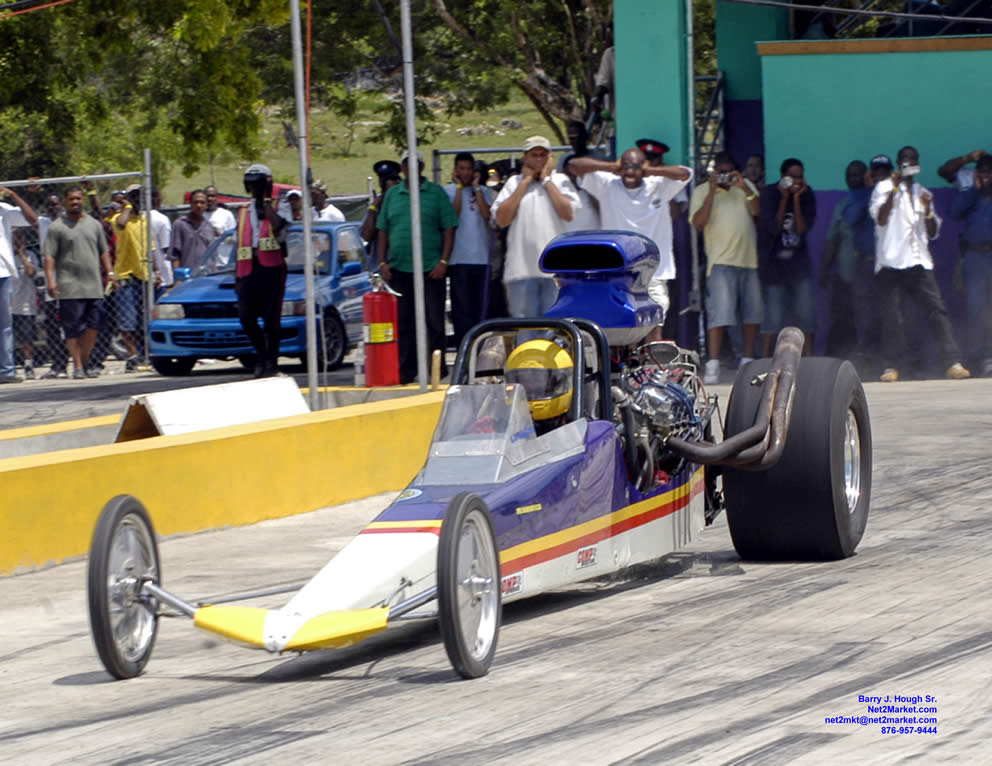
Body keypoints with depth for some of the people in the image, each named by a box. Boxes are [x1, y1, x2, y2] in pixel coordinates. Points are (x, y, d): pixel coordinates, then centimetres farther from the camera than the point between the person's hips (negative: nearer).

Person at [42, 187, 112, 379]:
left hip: (94, 285, 4)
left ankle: (85, 361, 18)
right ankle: (77, 365, 1)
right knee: (73, 329, -4)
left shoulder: (94, 224, 16)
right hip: (70, 288, -4)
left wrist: (110, 272, 9)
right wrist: (50, 280, -13)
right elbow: (49, 256, -3)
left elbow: (104, 251, 22)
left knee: (93, 326, 2)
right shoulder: (57, 227, 2)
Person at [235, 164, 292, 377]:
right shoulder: (243, 213, 22)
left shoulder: (278, 208, 7)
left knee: (271, 317, -4)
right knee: (246, 317, -3)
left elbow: (278, 227, -15)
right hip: (248, 269, 4)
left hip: (272, 267, -4)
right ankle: (262, 354, 16)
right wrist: (237, 274, 17)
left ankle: (271, 361, 3)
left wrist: (266, 203, -7)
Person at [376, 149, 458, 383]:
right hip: (398, 269, 3)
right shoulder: (392, 194, 13)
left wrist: (443, 261, -9)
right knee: (402, 324, 4)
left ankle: (438, 370, 4)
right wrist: (382, 262, 5)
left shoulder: (436, 193, 3)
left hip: (430, 270, -3)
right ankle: (406, 371, 9)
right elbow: (383, 231, 15)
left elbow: (449, 229, 0)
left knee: (434, 322, -2)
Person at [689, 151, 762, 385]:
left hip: (750, 260, 5)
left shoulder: (745, 187, 15)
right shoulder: (702, 192, 4)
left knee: (753, 313, 9)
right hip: (721, 261, -5)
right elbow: (698, 223, -9)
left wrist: (745, 188, -12)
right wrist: (712, 192, -14)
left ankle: (747, 360, 21)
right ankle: (712, 365, -18)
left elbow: (757, 211, 2)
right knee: (720, 313, -15)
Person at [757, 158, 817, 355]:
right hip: (773, 262, -3)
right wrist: (784, 198, -20)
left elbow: (803, 229, -11)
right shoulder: (770, 194, -9)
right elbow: (773, 228, -16)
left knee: (805, 311, 0)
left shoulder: (807, 195, -2)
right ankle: (765, 358, 0)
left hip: (797, 260, 3)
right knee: (773, 313, -5)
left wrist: (796, 199, -19)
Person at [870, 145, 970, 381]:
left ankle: (953, 362, -13)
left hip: (919, 262, 3)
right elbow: (880, 218, -9)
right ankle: (892, 366, 3)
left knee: (937, 309, -8)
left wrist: (928, 210, 0)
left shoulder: (923, 194, 20)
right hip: (891, 262, -3)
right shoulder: (884, 188, 7)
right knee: (891, 315, -6)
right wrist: (894, 189, -14)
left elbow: (933, 233, 18)